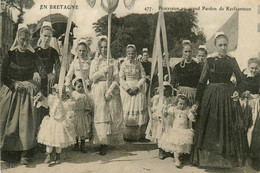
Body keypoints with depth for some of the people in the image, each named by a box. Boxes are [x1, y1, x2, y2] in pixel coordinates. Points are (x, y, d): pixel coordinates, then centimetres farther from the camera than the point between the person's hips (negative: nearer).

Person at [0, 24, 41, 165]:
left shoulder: (32, 55, 4)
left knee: (27, 121, -6)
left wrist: (36, 76, -12)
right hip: (11, 90, 0)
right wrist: (15, 84, -13)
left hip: (28, 91, 0)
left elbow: (35, 71, 10)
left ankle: (25, 153, -1)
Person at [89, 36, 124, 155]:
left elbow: (116, 79, 2)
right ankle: (101, 141, -5)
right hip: (98, 91, 0)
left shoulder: (112, 61, 10)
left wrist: (110, 91, -10)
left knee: (112, 116, -4)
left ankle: (107, 142, 4)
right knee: (100, 116, -8)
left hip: (111, 90, 0)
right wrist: (103, 71, -14)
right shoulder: (95, 61, 12)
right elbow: (91, 77, -1)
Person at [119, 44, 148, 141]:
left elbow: (143, 78, 3)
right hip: (126, 90, -1)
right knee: (127, 111, -4)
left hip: (138, 90, 1)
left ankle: (139, 134, 3)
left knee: (139, 110, -3)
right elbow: (121, 79, 0)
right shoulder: (123, 65, 6)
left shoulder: (139, 64, 8)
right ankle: (127, 135, 0)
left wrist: (137, 87, -11)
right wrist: (128, 89, -12)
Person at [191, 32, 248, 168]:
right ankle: (209, 157, 19)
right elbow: (202, 81, 1)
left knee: (229, 126, 6)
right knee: (211, 125, 6)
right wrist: (198, 99, 0)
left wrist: (238, 91, -8)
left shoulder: (231, 61, 4)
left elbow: (240, 79, 9)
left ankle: (228, 158, 21)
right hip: (211, 95, -1)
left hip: (228, 95, 1)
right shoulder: (210, 61, 0)